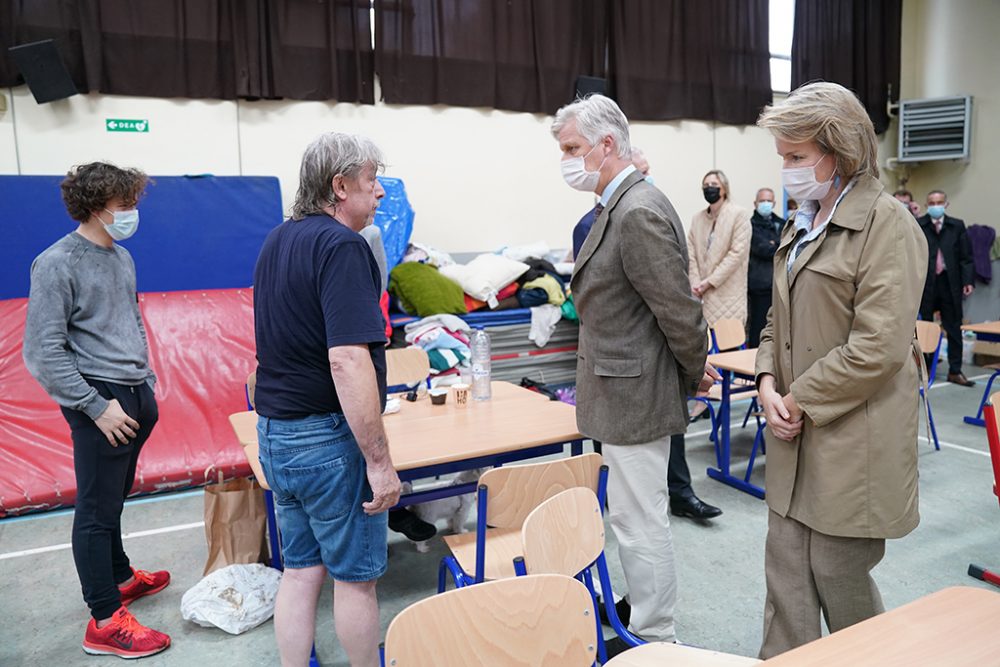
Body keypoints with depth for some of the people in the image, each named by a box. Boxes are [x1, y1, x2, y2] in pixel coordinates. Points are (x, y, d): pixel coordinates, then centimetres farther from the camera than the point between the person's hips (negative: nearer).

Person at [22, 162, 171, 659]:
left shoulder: (122, 258, 12)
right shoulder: (57, 264, -13)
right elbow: (43, 354, -16)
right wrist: (97, 407, -17)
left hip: (135, 397, 8)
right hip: (102, 402, -7)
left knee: (113, 501, 22)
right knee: (97, 510, 1)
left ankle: (120, 577, 38)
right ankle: (105, 622, 10)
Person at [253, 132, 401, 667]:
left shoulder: (276, 241, 10)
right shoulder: (342, 247, -19)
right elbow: (347, 362, -27)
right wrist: (379, 462, -23)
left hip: (275, 431, 8)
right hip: (327, 438, -8)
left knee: (300, 570, 17)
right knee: (355, 576, 10)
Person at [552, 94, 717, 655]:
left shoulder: (639, 213, -22)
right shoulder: (621, 206, 10)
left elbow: (678, 308, -21)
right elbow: (674, 306, 16)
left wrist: (696, 371, -6)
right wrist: (695, 365, 18)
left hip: (636, 395, -10)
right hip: (627, 391, 10)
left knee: (640, 520, 3)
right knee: (638, 514, 23)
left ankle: (654, 639, 22)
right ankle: (648, 613, 41)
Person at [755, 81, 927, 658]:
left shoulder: (886, 224, -13)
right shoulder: (805, 224, 12)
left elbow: (879, 347, -20)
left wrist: (800, 400, -14)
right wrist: (769, 382, 0)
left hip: (853, 438, -7)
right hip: (798, 436, 7)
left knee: (839, 576, 8)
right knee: (787, 569, 12)